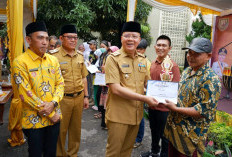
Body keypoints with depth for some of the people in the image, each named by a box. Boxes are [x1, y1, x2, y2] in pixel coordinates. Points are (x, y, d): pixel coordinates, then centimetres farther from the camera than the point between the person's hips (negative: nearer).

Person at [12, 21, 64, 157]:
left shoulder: (53, 60, 4)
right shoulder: (20, 62, -13)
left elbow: (60, 84, 3)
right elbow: (26, 95, -16)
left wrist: (53, 104, -15)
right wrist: (51, 114, -13)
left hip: (55, 117, 4)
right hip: (34, 120, -4)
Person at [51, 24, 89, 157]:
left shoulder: (80, 56, 7)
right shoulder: (55, 57, -9)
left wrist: (86, 96, 11)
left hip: (79, 97, 5)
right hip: (62, 99, -5)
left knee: (76, 128, 17)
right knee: (61, 130, 10)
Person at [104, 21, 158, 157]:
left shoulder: (143, 60, 6)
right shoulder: (113, 58, -12)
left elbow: (147, 83, 16)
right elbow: (116, 89, -19)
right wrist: (144, 98, -20)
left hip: (136, 114, 6)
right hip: (118, 115, -5)